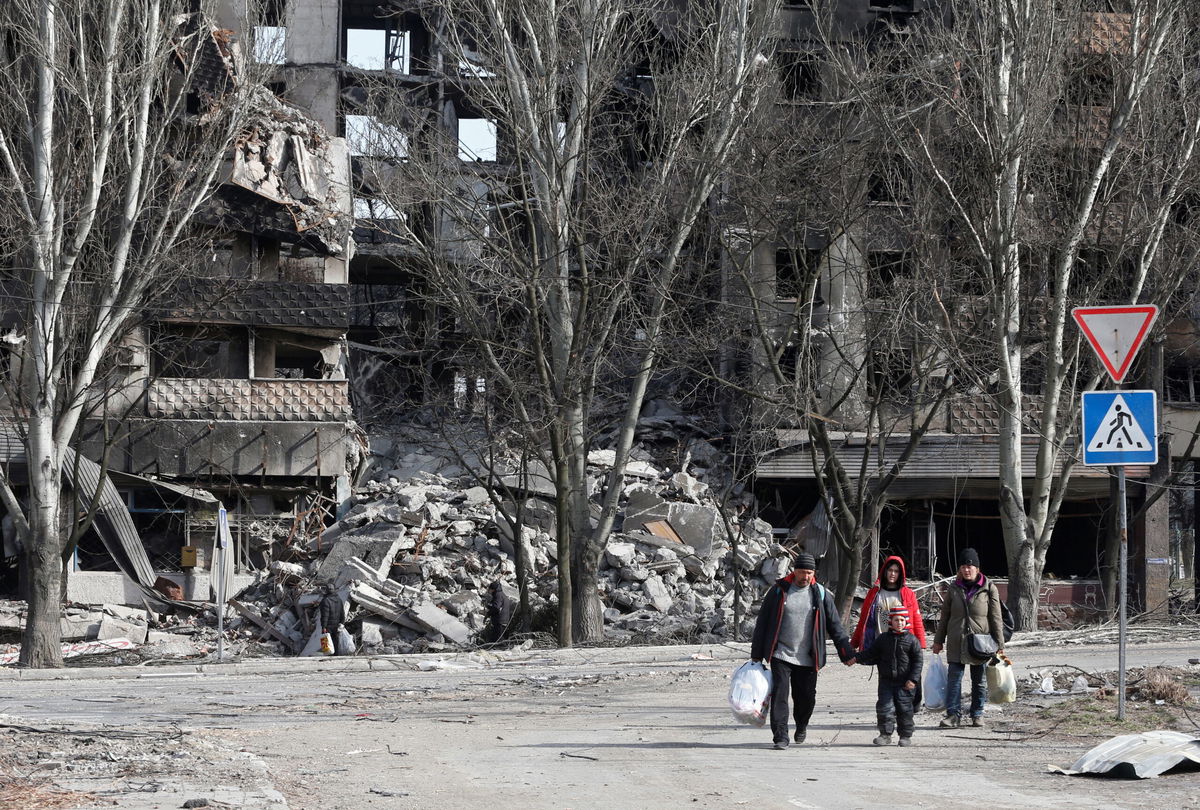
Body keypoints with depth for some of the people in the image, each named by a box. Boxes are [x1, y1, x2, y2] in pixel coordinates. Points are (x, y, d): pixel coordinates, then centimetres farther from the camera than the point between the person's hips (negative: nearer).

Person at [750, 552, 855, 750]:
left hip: (807, 659, 1)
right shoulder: (779, 591, 1)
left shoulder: (820, 594, 5)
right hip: (781, 655, -1)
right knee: (779, 695, -10)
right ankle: (780, 737, -7)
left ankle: (801, 726, 37)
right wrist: (756, 654, 5)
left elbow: (835, 626, 9)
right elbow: (762, 623, 6)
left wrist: (846, 653, 5)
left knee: (807, 697, 8)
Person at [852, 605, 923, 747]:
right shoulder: (882, 639, 6)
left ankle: (906, 735, 14)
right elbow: (871, 653, 10)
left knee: (904, 708, 2)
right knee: (884, 707, -3)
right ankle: (885, 734, 5)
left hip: (904, 682, -2)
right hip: (886, 680, 2)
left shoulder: (911, 640, -2)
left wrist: (913, 679, -10)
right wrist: (856, 658, -4)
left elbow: (917, 661, -2)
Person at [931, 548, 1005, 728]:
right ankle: (953, 715, -2)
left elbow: (996, 618, -1)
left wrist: (999, 644, -4)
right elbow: (944, 616, 12)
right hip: (956, 644, 2)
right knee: (953, 679, -4)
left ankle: (977, 715, 18)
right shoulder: (954, 589, 6)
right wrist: (938, 640, 11)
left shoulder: (989, 588, -1)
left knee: (979, 681, 7)